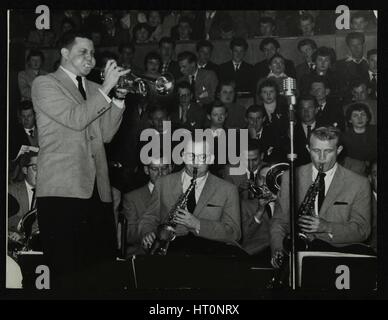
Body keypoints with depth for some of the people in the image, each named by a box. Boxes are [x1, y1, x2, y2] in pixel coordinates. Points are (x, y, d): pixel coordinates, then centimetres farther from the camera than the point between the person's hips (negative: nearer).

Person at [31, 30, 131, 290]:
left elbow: (106, 134, 12)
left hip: (97, 190, 6)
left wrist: (119, 97, 1)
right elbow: (75, 119, -12)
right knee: (68, 271, -7)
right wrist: (107, 87, -12)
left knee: (103, 264, 2)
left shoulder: (93, 90, 23)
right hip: (63, 190, -6)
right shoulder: (45, 84, 3)